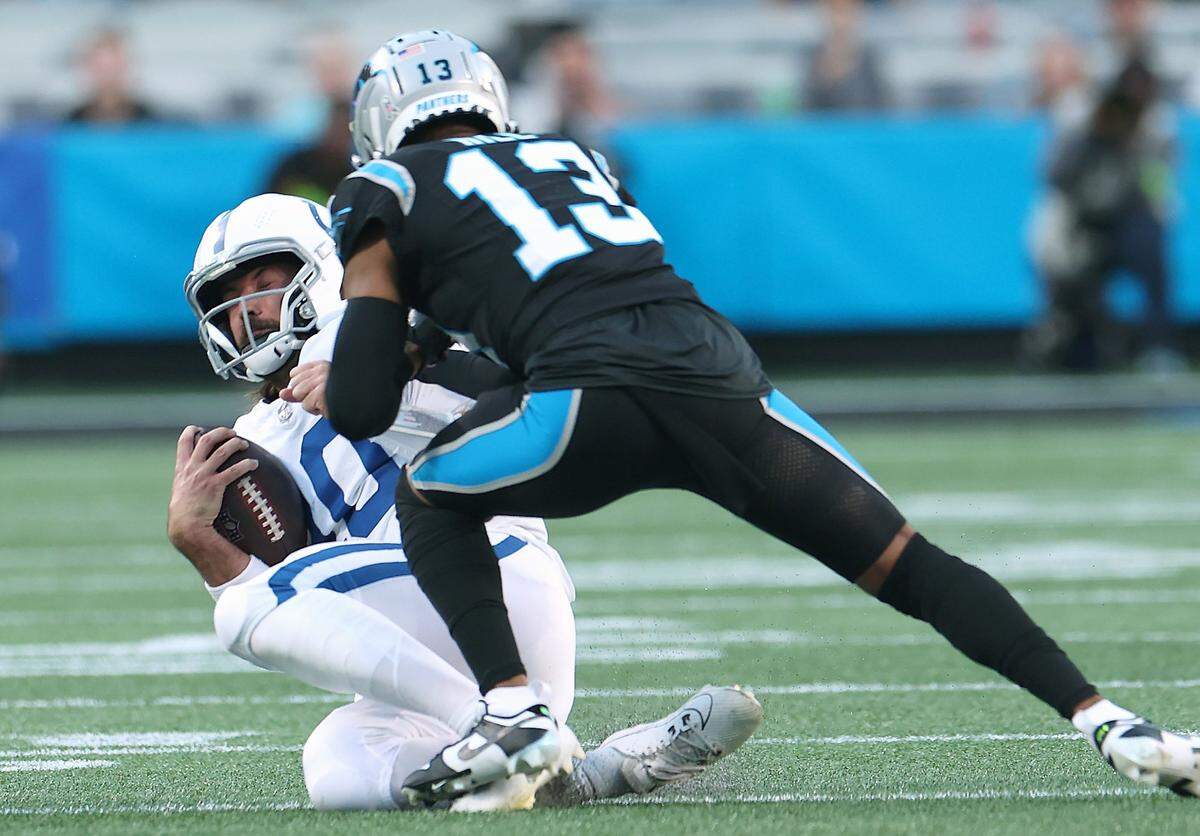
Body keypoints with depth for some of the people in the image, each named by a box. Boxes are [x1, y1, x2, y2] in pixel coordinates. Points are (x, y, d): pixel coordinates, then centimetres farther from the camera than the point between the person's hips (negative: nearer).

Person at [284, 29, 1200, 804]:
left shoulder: (390, 193, 20)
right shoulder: (569, 156, 35)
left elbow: (363, 408, 15)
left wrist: (334, 386, 39)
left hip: (601, 397, -4)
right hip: (723, 373, 4)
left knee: (431, 497, 23)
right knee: (908, 565, 11)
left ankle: (515, 715, 6)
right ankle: (1108, 722, -2)